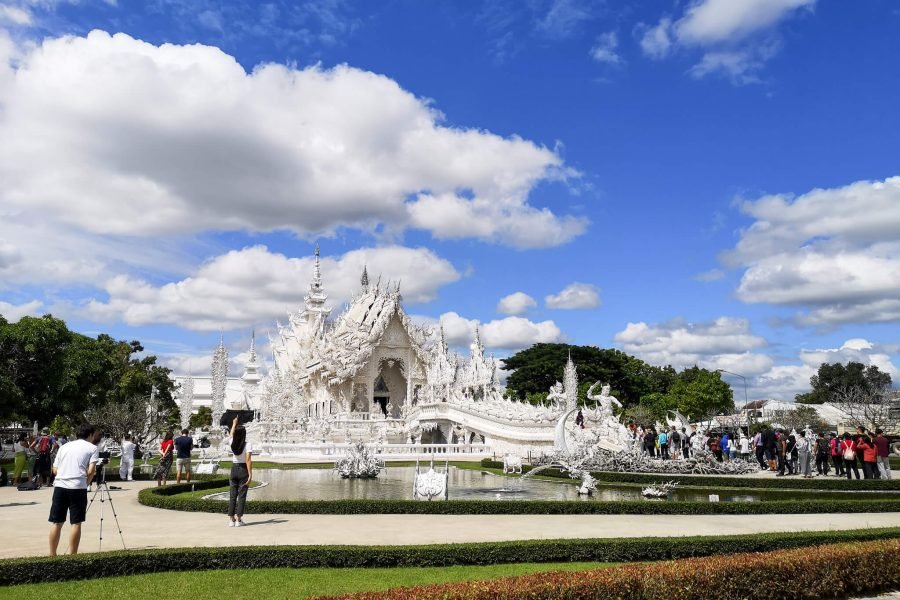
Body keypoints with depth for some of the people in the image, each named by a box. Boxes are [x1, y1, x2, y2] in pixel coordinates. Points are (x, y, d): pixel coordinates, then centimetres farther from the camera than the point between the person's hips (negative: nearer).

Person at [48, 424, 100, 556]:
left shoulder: (64, 446, 21)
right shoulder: (93, 448, 7)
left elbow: (55, 470, 17)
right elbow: (91, 471, -4)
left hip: (59, 485, 4)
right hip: (78, 487, -4)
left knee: (56, 522, 10)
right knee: (76, 523, 2)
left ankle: (52, 555, 15)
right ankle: (72, 555, 4)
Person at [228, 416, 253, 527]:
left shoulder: (232, 443, -2)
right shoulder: (247, 444, -14)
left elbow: (232, 434, 21)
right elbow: (248, 460, -19)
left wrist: (234, 423, 37)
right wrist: (250, 474, -17)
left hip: (234, 469, 4)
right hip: (243, 470, -4)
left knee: (232, 495, 10)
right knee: (241, 495, 2)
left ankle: (232, 520, 12)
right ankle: (238, 520, 1)